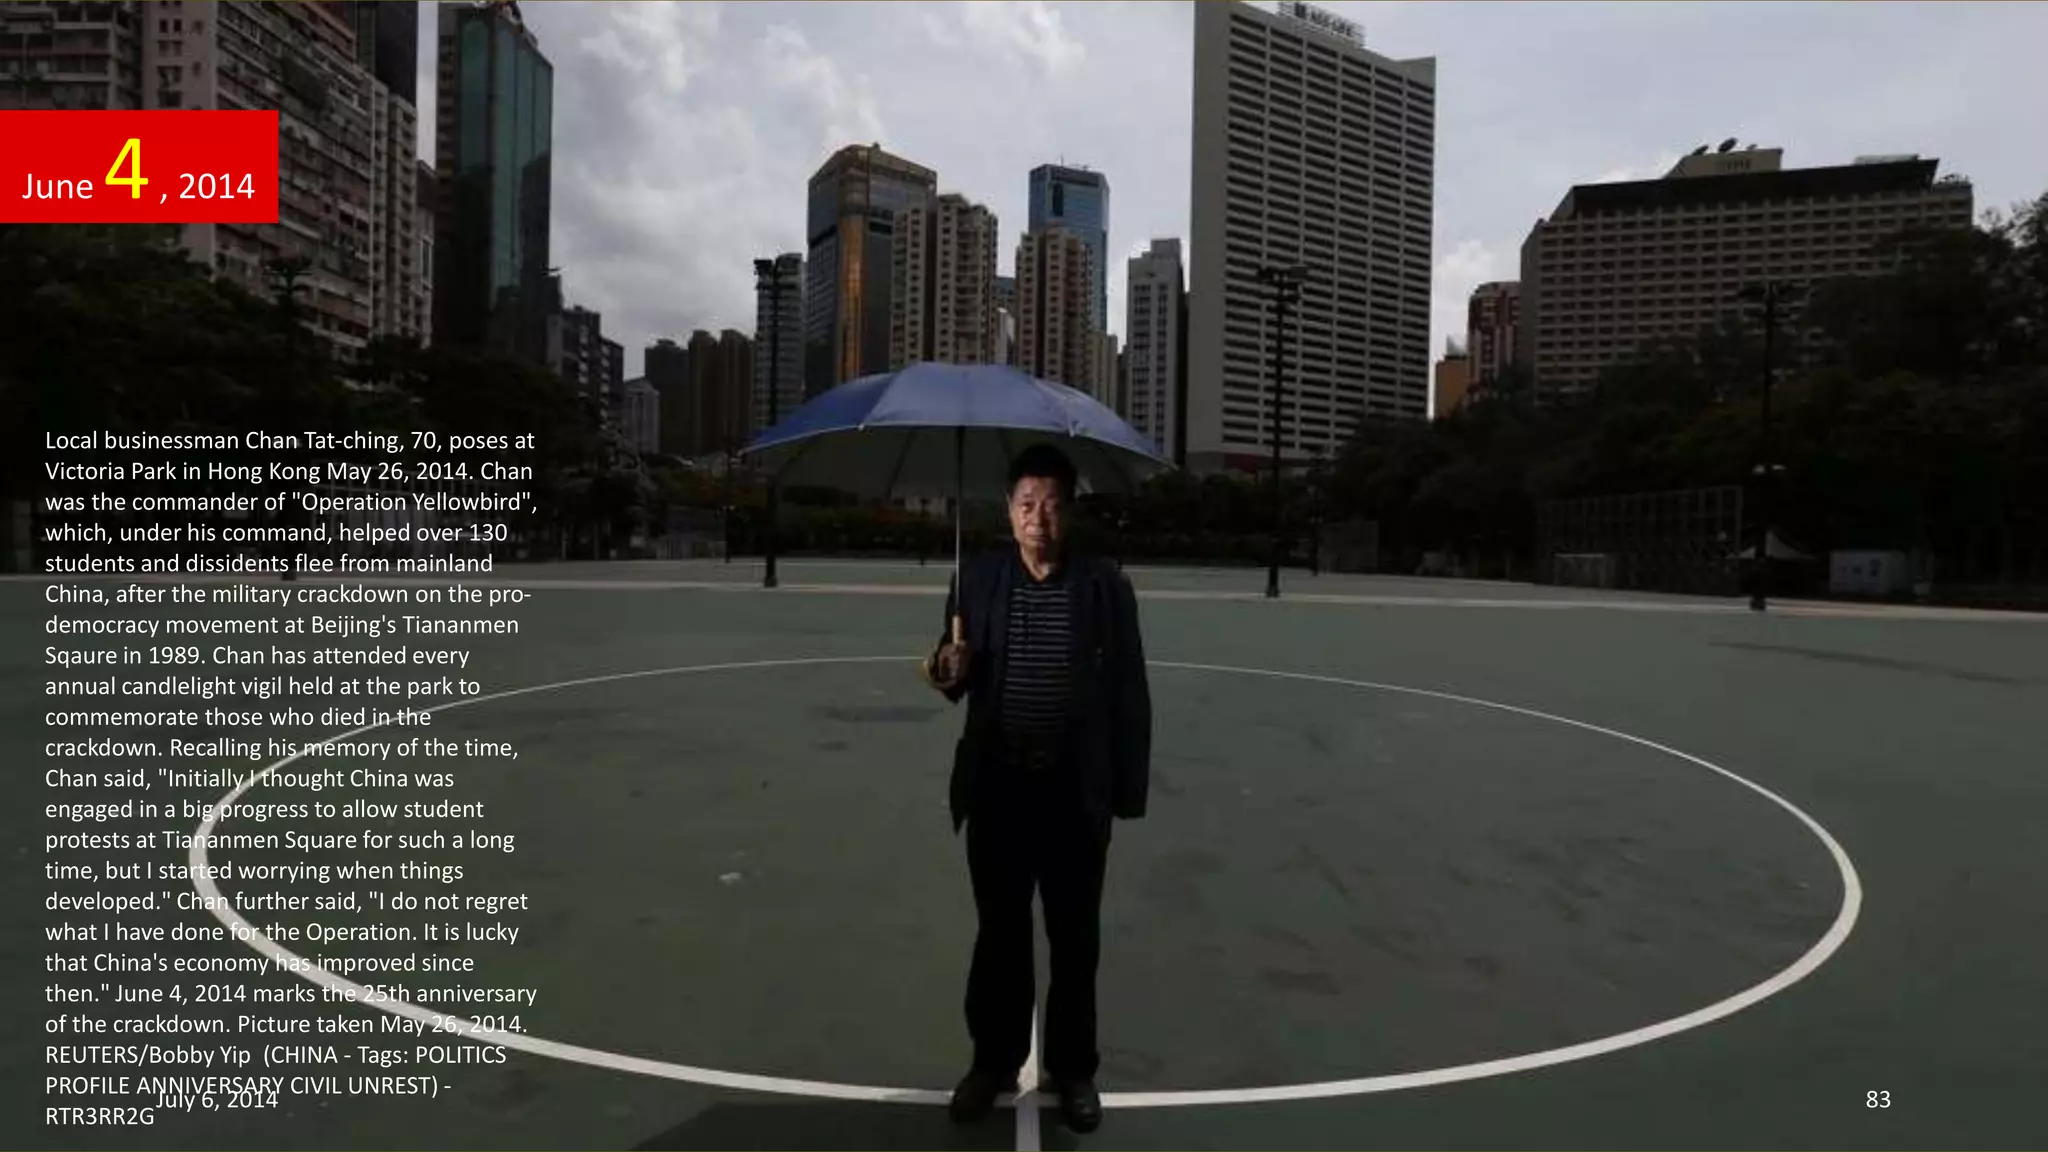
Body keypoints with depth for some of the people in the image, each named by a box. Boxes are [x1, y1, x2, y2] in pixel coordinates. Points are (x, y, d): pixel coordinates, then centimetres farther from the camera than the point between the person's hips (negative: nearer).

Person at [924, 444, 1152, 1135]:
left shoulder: (1105, 585, -4)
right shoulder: (977, 579, 1)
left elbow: (1129, 694, -3)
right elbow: (961, 679, 7)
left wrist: (1128, 789, -5)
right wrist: (950, 670, -17)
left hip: (1077, 790, -1)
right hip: (998, 785, 1)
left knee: (1075, 938, 13)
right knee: (999, 932, 15)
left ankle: (1072, 1069, 33)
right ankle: (994, 1060, 35)